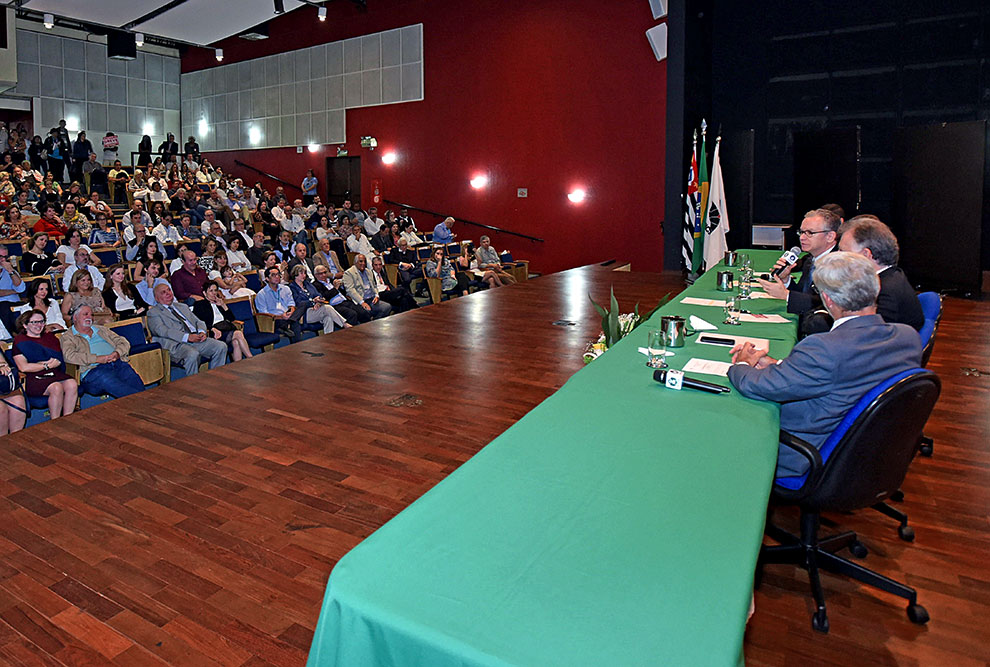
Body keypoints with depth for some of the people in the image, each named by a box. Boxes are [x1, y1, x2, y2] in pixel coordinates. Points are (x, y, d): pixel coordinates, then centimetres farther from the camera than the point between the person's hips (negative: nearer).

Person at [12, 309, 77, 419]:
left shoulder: (49, 337, 22)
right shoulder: (20, 340, 7)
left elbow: (61, 358, 12)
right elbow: (23, 367, -6)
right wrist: (48, 365, -3)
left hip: (55, 373, 4)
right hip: (33, 378, -4)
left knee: (72, 384, -29)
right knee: (56, 388, -34)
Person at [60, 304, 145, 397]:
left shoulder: (101, 329, 31)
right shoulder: (68, 337, 16)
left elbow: (124, 342, 22)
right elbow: (69, 356, -5)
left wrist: (117, 353, -2)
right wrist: (97, 359, -14)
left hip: (118, 363, 5)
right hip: (93, 370, -4)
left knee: (137, 384, -28)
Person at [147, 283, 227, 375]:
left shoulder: (183, 306, 29)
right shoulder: (153, 313, 9)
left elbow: (198, 321, 23)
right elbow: (162, 331, -8)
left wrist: (202, 332, -3)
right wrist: (188, 337, -20)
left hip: (197, 339, 6)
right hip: (177, 343, -6)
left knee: (221, 347, -18)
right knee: (192, 354, -38)